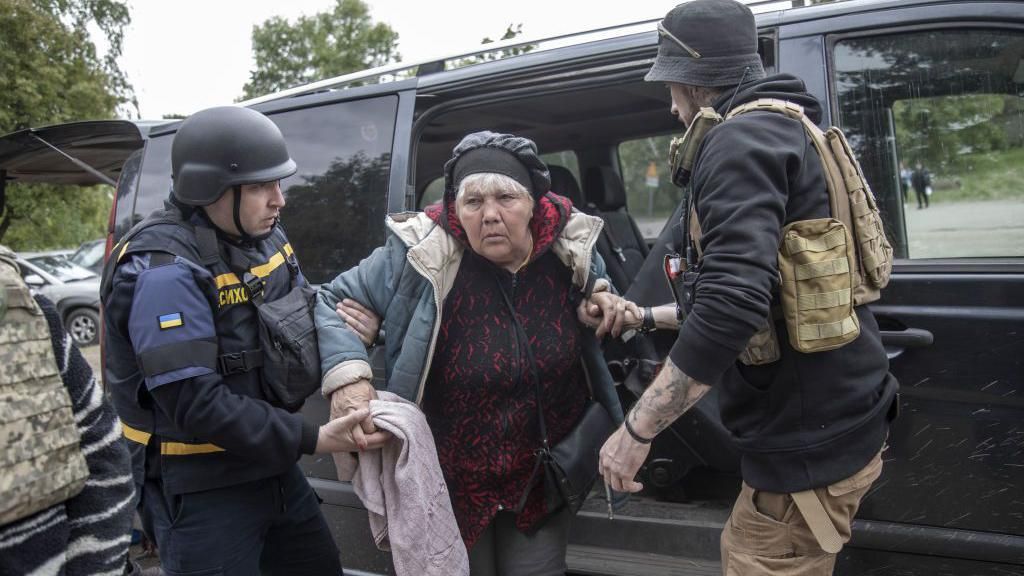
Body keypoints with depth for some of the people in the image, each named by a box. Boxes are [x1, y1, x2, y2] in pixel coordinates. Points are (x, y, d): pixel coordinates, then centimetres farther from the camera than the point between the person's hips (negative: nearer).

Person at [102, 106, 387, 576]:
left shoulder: (262, 237, 2)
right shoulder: (164, 269, -22)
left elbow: (309, 317, 12)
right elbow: (196, 404, -26)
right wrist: (313, 440, -25)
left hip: (270, 466, 8)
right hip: (198, 488, -7)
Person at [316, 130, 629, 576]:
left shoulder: (571, 248, -9)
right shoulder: (422, 255, -21)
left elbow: (594, 282, 16)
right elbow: (335, 302, -8)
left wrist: (602, 295, -8)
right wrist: (347, 376, -25)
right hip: (449, 480, -2)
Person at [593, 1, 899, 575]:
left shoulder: (742, 139, -17)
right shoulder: (788, 132, 16)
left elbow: (732, 303, -31)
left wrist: (637, 429, -24)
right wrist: (641, 318, 21)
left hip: (809, 444, -10)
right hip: (840, 418, 10)